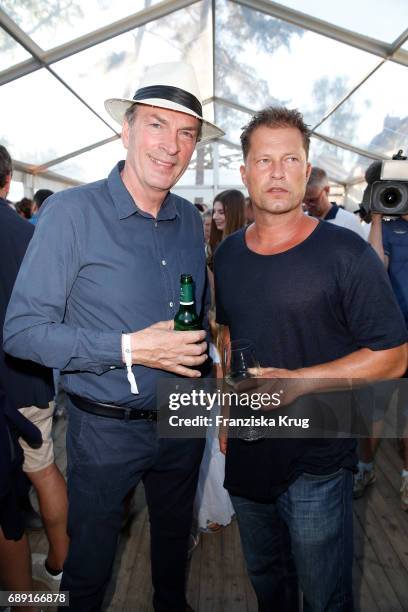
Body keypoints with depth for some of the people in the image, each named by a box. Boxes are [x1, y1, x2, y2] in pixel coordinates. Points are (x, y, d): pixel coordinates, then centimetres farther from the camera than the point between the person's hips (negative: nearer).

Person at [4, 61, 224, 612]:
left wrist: (199, 351, -3)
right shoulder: (71, 212, -17)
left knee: (175, 535, 29)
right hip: (106, 427, -5)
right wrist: (130, 348, -26)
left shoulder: (190, 219, 1)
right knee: (90, 560, 18)